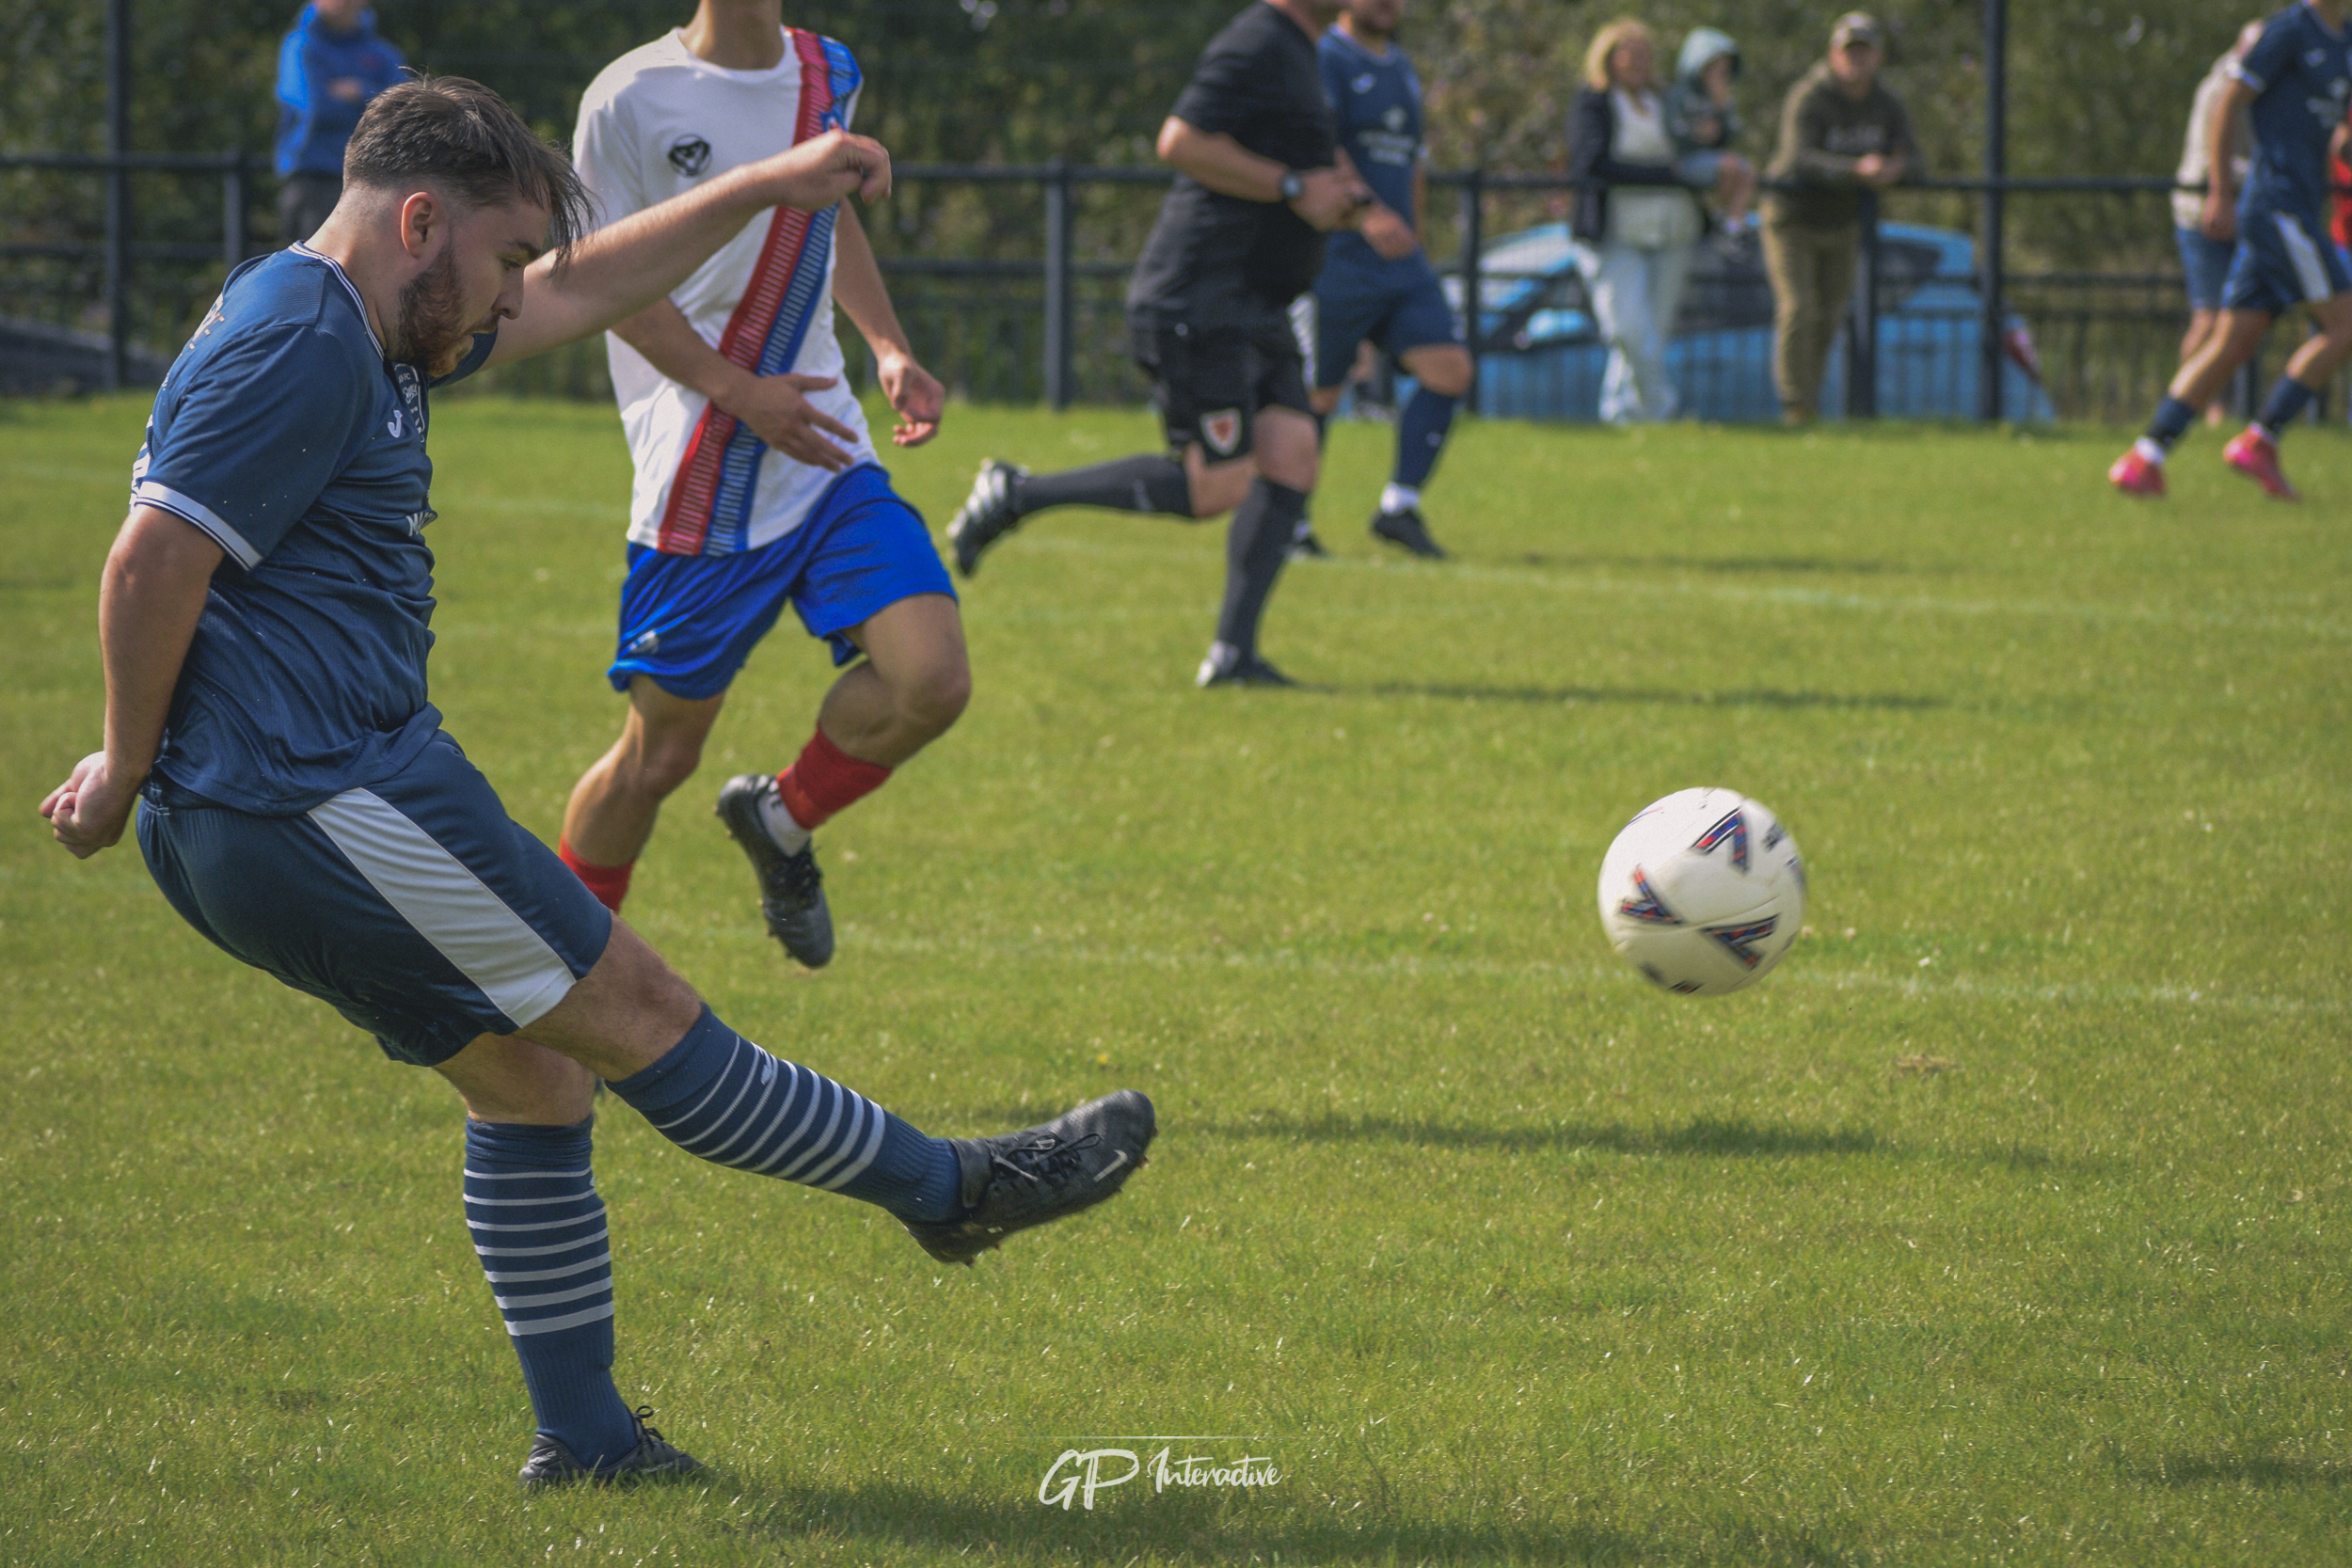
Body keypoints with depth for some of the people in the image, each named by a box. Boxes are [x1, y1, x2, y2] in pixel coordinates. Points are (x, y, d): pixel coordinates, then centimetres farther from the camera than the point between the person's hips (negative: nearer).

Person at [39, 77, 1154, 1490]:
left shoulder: (349, 329, 19)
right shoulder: (298, 345, -16)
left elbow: (577, 294, 29)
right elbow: (155, 560, -21)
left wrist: (770, 187, 28)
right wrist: (129, 768, -10)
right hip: (333, 805, -11)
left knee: (532, 1078, 16)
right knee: (641, 1014, 1)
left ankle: (584, 1436, 19)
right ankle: (950, 1189, 11)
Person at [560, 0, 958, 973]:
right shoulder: (630, 101, -10)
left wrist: (890, 349, 8)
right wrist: (741, 392, -19)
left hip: (829, 464, 5)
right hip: (697, 484, -5)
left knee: (932, 681, -15)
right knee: (661, 755, 2)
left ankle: (782, 821, 14)